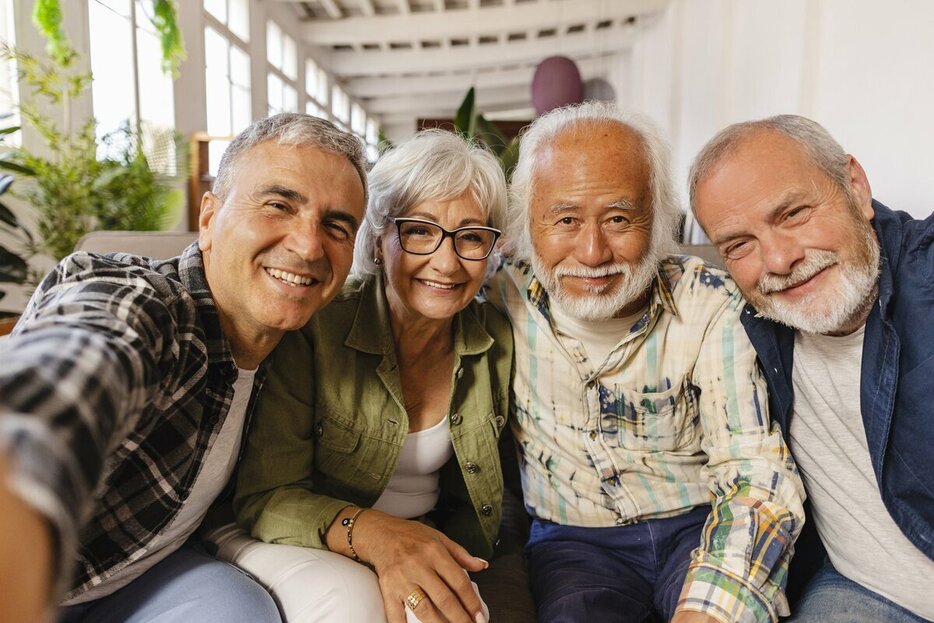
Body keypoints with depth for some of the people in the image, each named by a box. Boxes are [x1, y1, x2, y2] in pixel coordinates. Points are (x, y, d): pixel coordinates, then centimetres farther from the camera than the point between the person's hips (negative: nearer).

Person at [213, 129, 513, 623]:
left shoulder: (496, 343, -6)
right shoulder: (313, 327, -18)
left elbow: (481, 499, 4)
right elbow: (263, 495, -16)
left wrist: (443, 566, -14)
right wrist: (366, 531, -34)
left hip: (419, 540, 2)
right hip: (300, 542, -1)